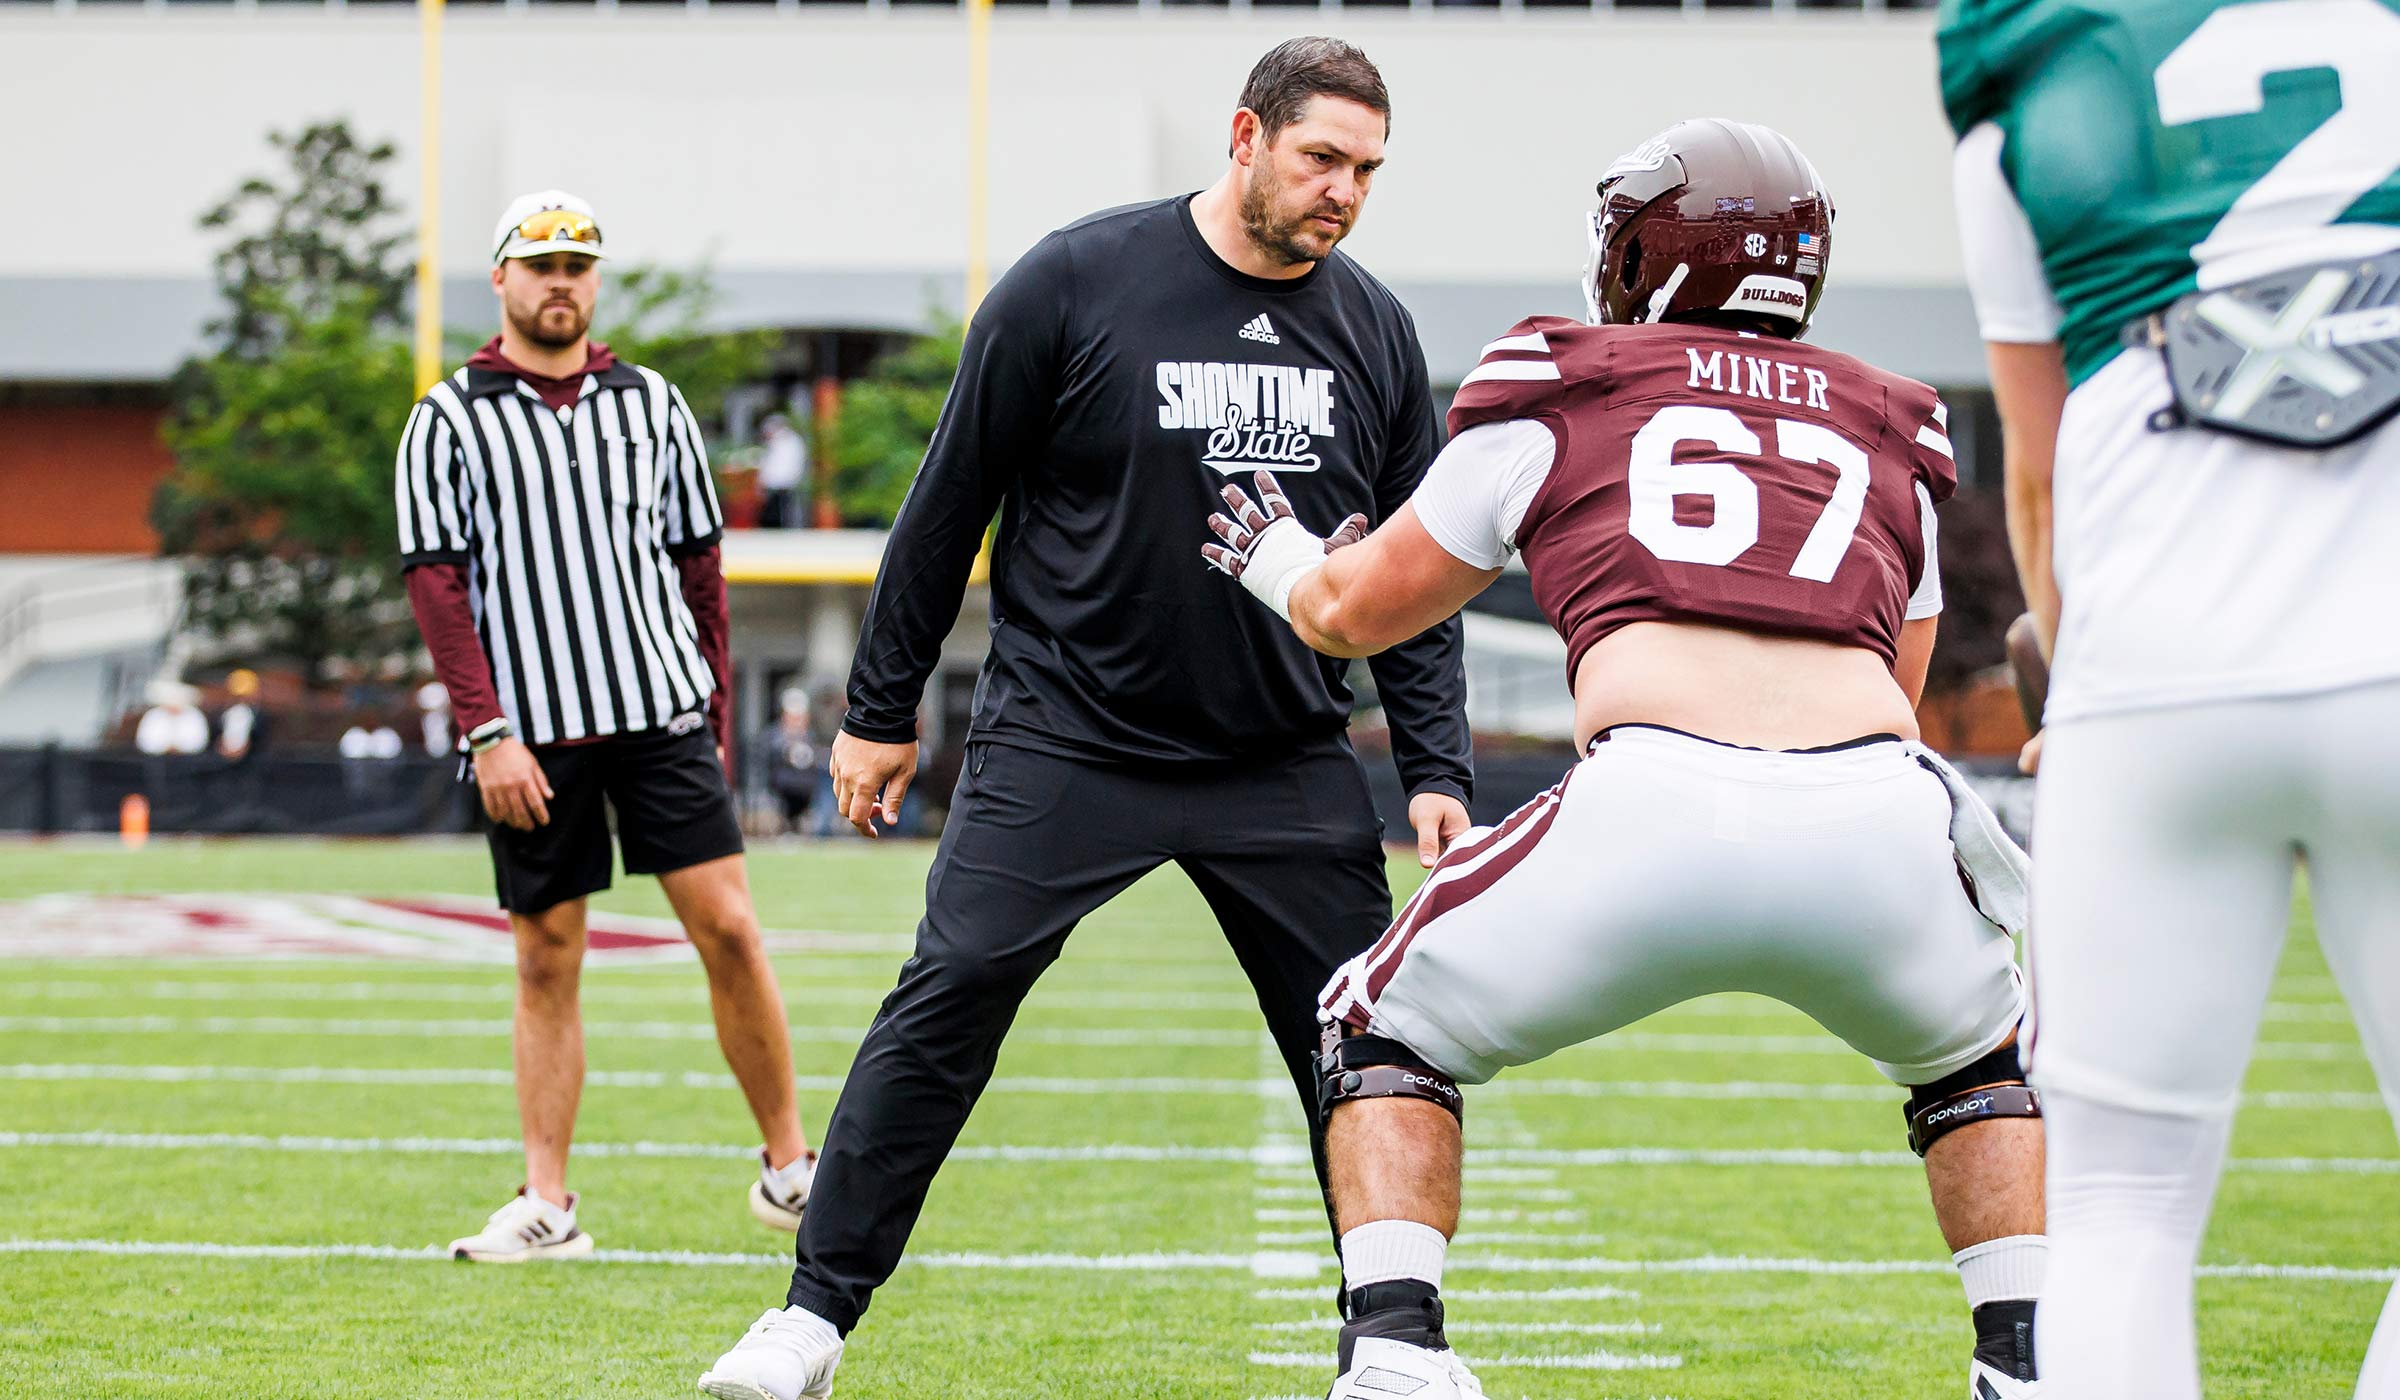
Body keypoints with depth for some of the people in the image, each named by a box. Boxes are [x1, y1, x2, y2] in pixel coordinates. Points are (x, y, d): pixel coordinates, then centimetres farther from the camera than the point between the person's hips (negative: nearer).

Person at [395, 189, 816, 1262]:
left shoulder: (650, 404, 12)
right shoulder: (450, 420, 3)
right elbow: (436, 584, -2)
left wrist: (712, 721, 12)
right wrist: (486, 733, -10)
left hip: (660, 713, 2)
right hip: (531, 731, -2)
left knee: (728, 930, -4)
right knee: (547, 962, 2)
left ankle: (788, 1171, 5)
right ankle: (546, 1205, 6)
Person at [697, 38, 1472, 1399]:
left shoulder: (1375, 331, 3)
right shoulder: (1077, 283, -8)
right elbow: (952, 503, 0)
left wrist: (1438, 768, 1)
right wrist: (884, 707, 3)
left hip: (1286, 766, 3)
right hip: (1065, 739, -3)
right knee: (946, 1007, -10)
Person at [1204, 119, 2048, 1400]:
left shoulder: (1558, 395, 22)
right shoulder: (1892, 439, 29)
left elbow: (1355, 614, 34)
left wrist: (1279, 560, 57)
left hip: (1657, 809, -2)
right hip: (1878, 832, 2)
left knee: (1389, 1029, 24)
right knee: (1973, 1058, 35)